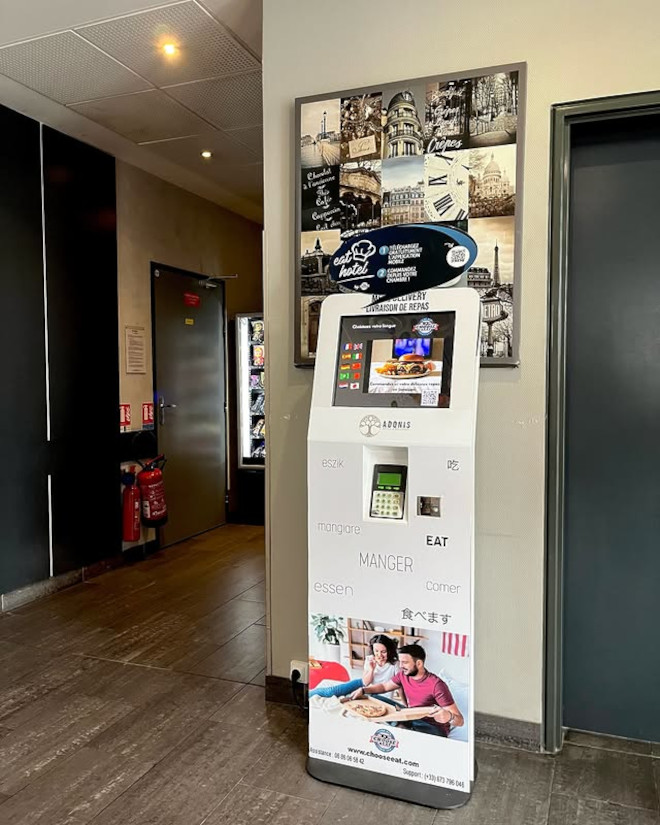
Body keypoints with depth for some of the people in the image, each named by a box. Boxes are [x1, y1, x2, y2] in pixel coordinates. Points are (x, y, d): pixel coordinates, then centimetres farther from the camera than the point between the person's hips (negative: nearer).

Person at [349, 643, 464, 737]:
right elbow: (385, 686, 15)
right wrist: (363, 690, -3)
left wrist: (449, 716, -50)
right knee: (374, 698, -5)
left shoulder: (436, 685, -26)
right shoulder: (403, 675, -5)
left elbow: (460, 721, -26)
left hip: (434, 728, -7)